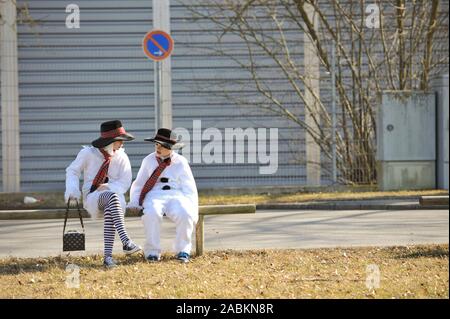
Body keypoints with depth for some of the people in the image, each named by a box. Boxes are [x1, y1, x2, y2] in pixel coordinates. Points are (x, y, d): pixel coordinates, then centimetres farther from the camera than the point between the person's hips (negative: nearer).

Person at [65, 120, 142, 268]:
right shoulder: (88, 153, -1)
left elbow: (125, 182, 4)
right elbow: (72, 171, 11)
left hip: (114, 194, 2)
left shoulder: (121, 157, 5)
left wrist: (108, 188, -14)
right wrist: (72, 188, -7)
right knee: (112, 197, -39)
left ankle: (108, 256, -43)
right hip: (92, 197, -2)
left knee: (109, 212, -38)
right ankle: (125, 241, -55)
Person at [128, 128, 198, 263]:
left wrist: (191, 209, -5)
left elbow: (189, 188, 9)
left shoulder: (180, 162, 11)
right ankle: (152, 251, -25)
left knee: (185, 214, -34)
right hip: (155, 195, 0)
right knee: (151, 213, -37)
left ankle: (183, 251, -17)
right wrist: (134, 202, 4)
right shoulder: (148, 160, 16)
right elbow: (138, 184, 21)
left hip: (176, 196, 0)